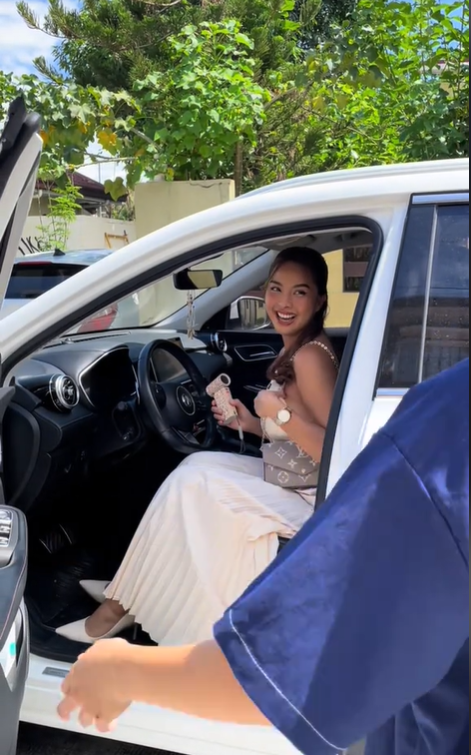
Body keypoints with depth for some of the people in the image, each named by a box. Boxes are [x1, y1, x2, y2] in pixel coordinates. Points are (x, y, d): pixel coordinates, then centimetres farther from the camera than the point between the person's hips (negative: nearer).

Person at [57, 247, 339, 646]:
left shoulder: (310, 356, -21)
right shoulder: (298, 349, 8)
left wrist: (279, 412, -24)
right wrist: (252, 424, 3)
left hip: (312, 503, -9)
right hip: (295, 484, 10)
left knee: (190, 485, -10)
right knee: (197, 465, 8)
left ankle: (120, 607, 6)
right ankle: (134, 589, 15)